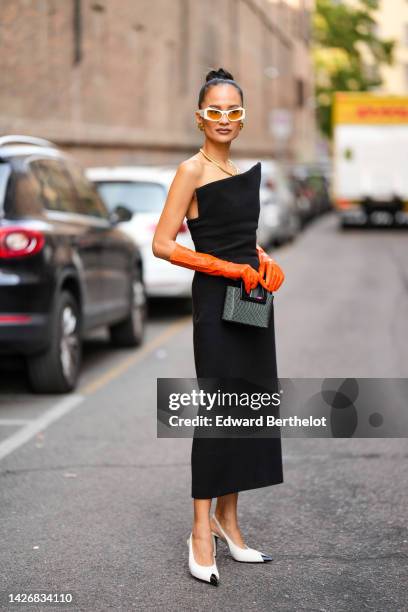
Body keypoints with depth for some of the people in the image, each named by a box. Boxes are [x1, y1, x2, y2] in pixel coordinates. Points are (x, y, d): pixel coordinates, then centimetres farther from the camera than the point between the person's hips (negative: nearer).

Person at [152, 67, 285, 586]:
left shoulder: (246, 171, 13)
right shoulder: (192, 171, -8)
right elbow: (162, 244, -13)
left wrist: (265, 262, 5)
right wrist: (230, 268, -16)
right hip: (215, 302, -7)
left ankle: (228, 519, 19)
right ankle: (202, 530, -3)